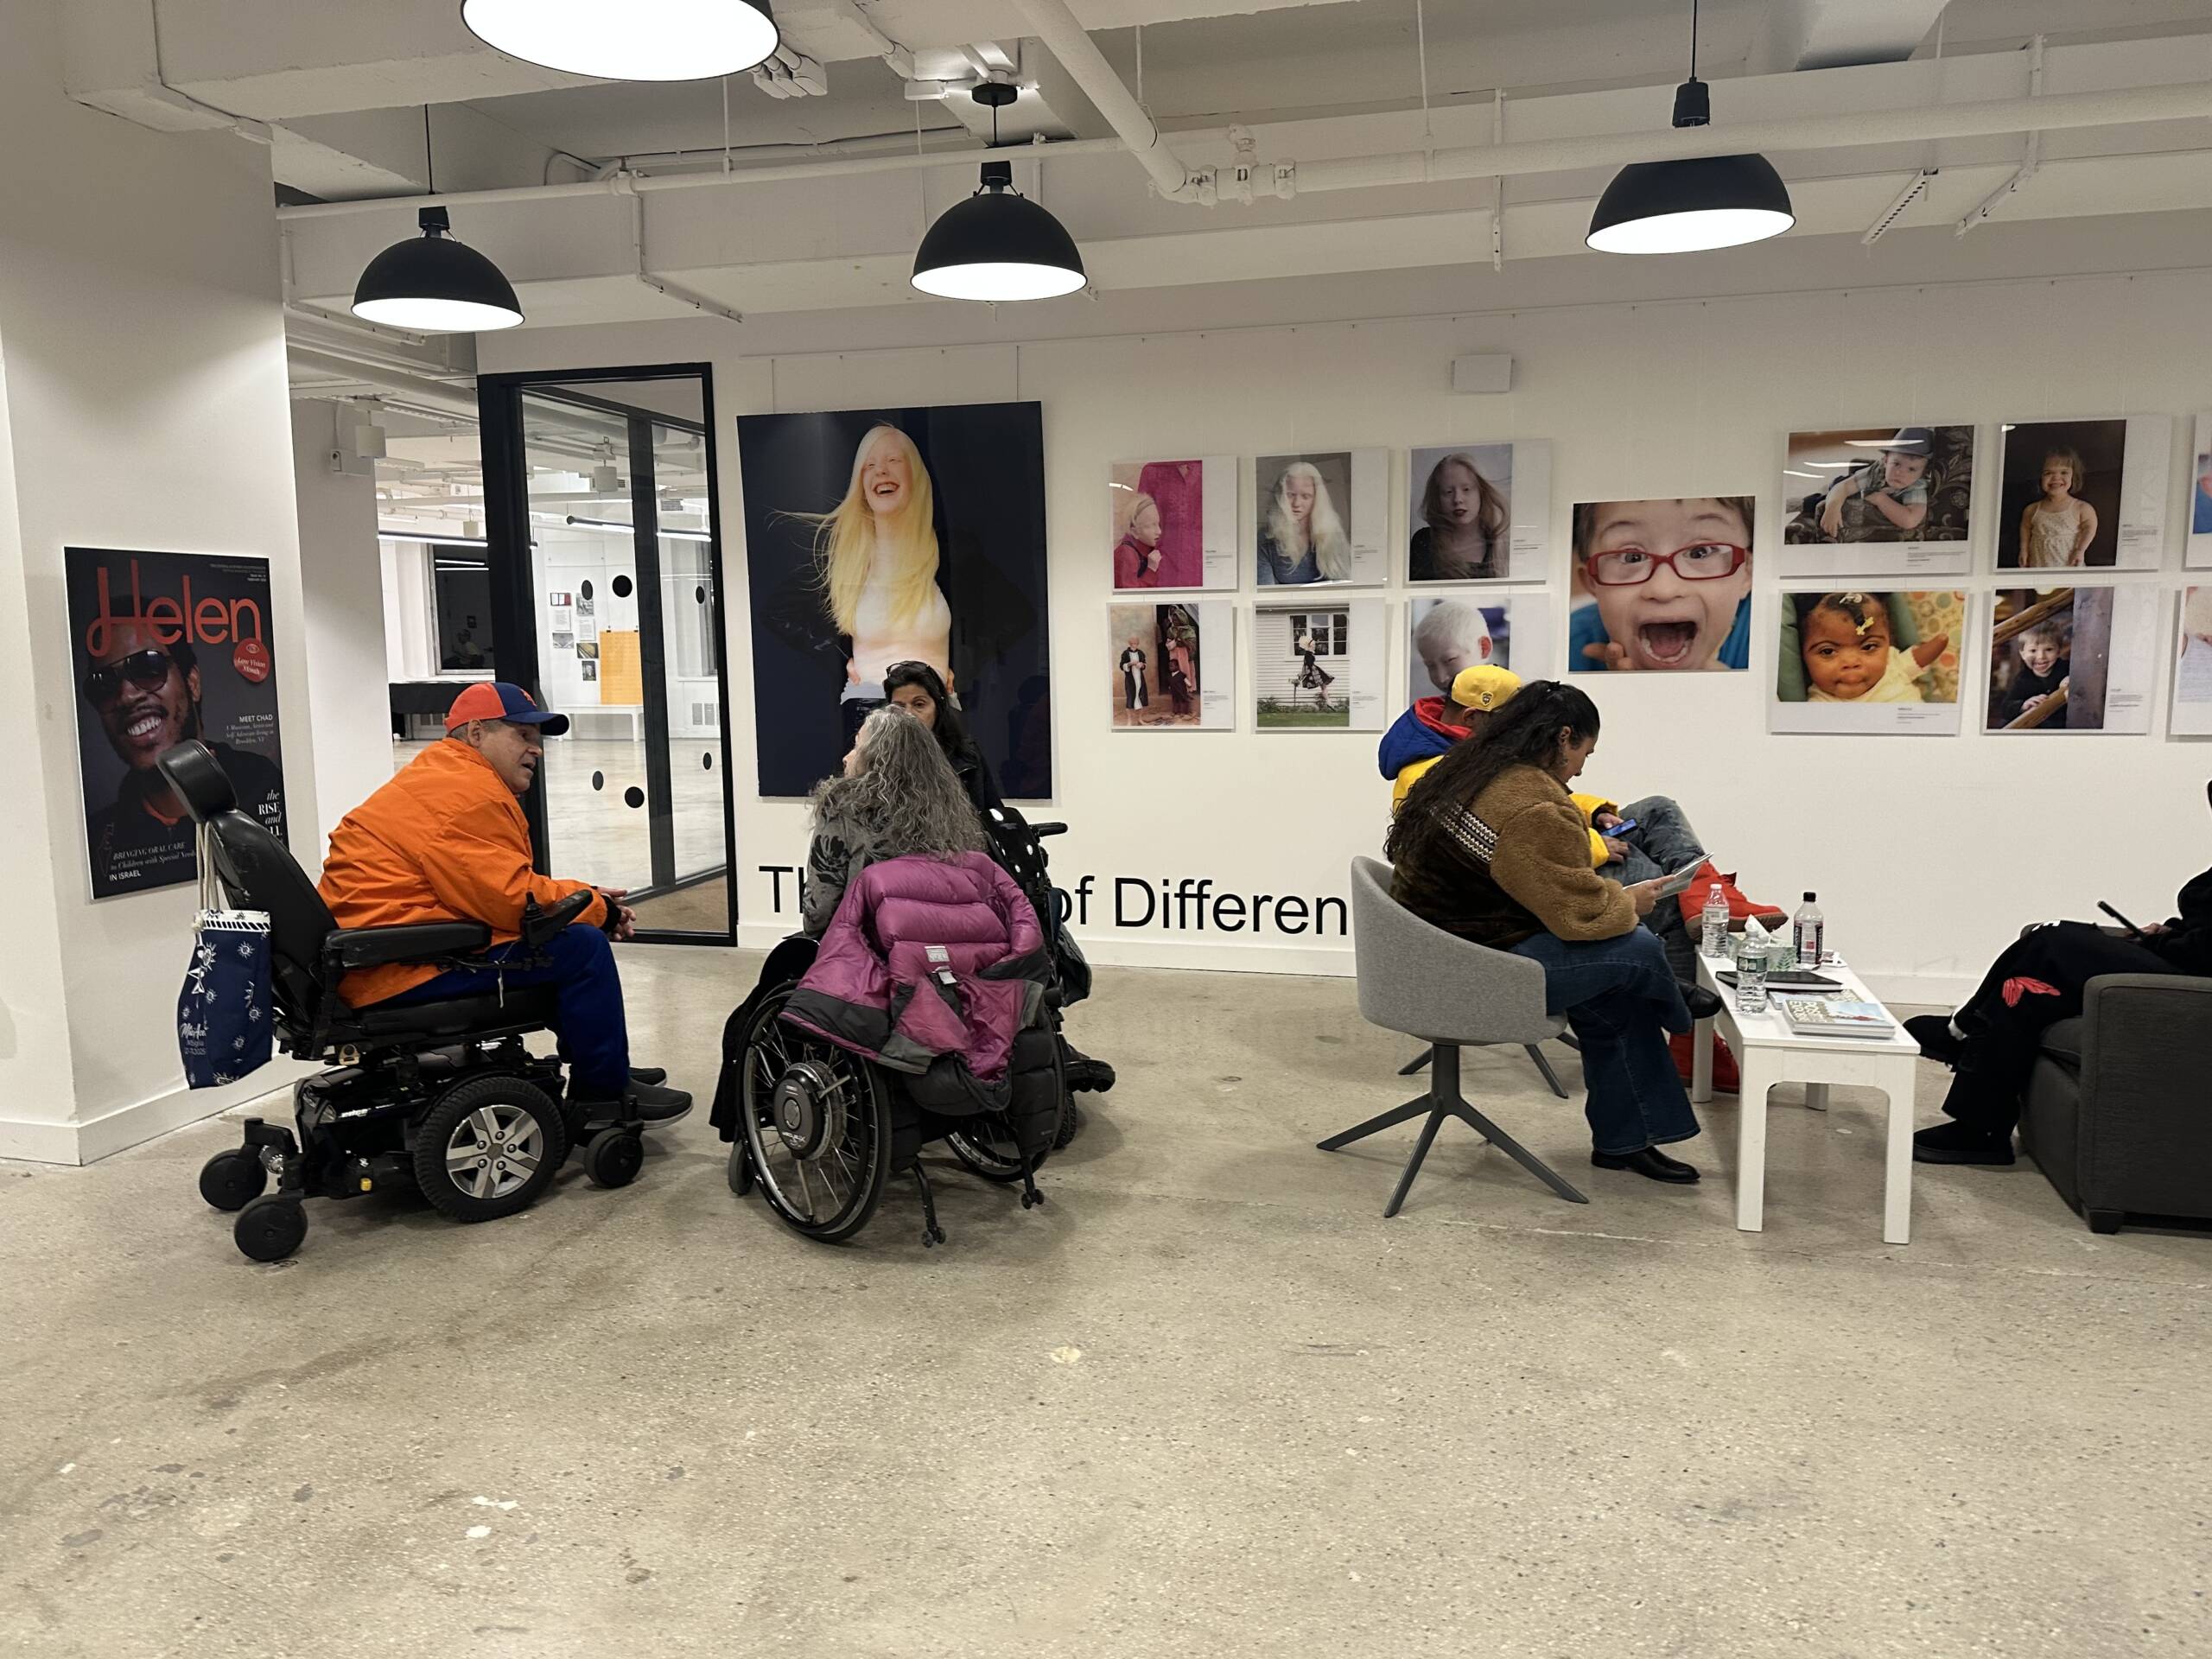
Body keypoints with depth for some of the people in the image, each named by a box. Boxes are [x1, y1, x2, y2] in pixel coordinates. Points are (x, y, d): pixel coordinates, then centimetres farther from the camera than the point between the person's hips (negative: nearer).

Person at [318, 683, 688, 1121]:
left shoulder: (441, 779, 20)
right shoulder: (466, 792, -15)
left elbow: (501, 890, 16)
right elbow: (511, 898, -22)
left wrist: (587, 898, 4)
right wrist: (595, 907, -7)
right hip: (399, 971, -11)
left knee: (577, 936, 19)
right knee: (582, 948, -15)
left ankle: (605, 1069, 25)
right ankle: (604, 1095, -3)